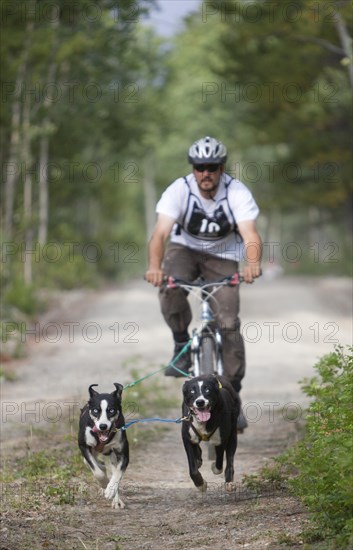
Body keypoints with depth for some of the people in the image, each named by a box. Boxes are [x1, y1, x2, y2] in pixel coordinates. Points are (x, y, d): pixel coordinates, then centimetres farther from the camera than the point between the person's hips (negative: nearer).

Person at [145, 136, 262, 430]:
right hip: (185, 248, 0)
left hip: (223, 255, 0)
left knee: (228, 322, -12)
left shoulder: (237, 193, -25)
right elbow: (161, 233, -35)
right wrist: (155, 267, -55)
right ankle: (182, 345, -8)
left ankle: (234, 393, 1)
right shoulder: (179, 190, -24)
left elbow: (250, 234, -38)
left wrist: (253, 263, -60)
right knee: (170, 289, -33)